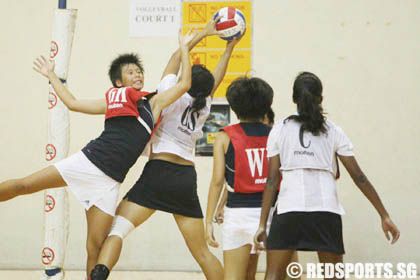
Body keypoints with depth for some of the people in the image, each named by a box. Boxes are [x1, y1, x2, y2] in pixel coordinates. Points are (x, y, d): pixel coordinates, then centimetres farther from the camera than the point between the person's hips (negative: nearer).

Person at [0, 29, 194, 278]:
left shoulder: (154, 103, 13)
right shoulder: (111, 99, 14)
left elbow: (184, 84, 11)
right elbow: (73, 103, 22)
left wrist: (184, 48, 14)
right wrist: (51, 76, 28)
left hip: (110, 180, 0)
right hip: (87, 161, 0)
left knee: (96, 246, -4)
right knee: (23, 186, -8)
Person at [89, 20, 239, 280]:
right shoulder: (204, 107, 10)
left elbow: (176, 57, 11)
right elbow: (216, 80, 28)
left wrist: (203, 34, 21)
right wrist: (230, 47, 37)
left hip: (159, 172, -5)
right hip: (187, 178, 5)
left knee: (117, 228, -12)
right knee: (201, 250, 11)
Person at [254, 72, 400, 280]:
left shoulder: (279, 130, 7)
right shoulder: (333, 131, 7)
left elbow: (272, 180, 3)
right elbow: (359, 177, 5)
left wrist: (263, 224, 6)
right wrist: (384, 216, 10)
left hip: (288, 210, 0)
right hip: (326, 212, 0)